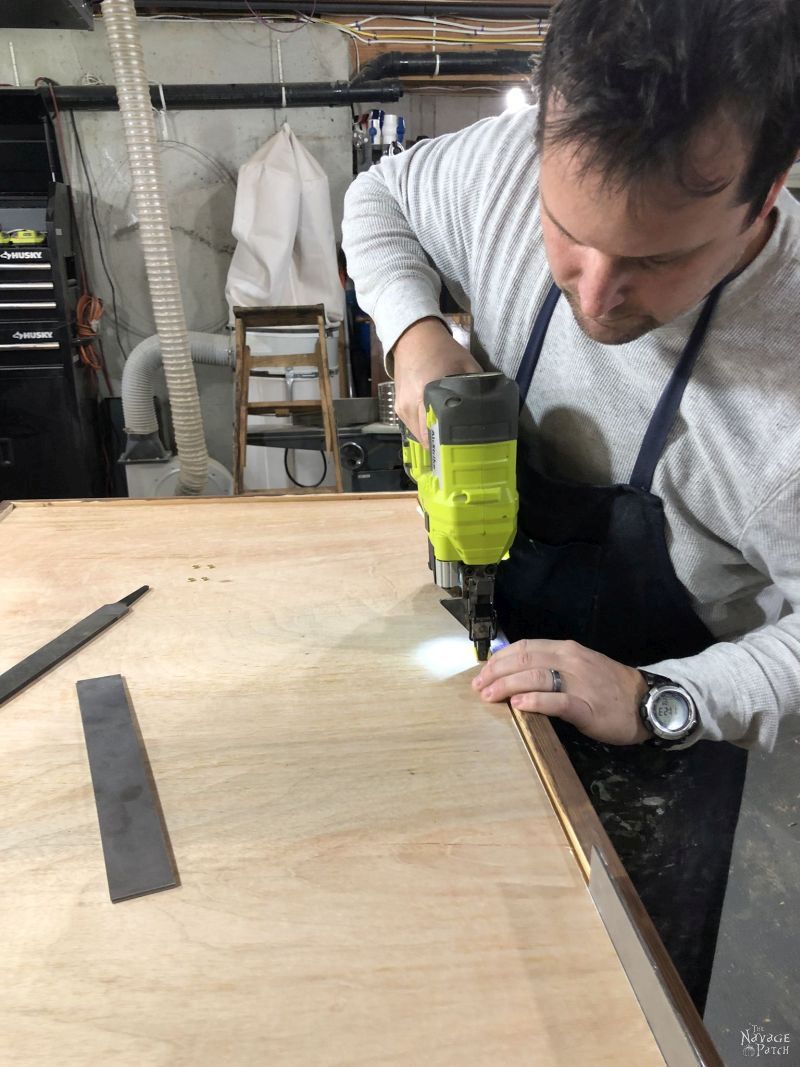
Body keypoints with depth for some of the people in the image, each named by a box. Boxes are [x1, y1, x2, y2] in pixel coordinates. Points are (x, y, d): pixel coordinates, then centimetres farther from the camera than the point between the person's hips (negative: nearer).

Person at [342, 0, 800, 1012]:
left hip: (658, 736, -3)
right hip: (494, 666, 4)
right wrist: (416, 333, -17)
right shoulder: (510, 166, -20)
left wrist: (656, 702, -32)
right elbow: (377, 201, 1)